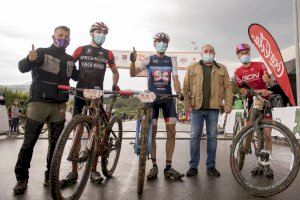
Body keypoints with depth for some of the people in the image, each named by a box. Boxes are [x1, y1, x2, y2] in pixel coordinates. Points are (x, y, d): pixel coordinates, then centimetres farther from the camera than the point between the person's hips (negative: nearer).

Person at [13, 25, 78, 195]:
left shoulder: (70, 60, 13)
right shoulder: (42, 53, -1)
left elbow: (77, 76, 24)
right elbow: (23, 68, -14)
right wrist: (29, 59, -36)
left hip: (60, 106, 4)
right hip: (39, 103, -4)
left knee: (56, 143, 7)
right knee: (29, 142, -1)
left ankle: (50, 176, 19)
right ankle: (22, 178, 12)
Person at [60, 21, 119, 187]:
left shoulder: (108, 54, 11)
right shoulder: (81, 50, 9)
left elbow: (115, 72, 23)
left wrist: (114, 85, 8)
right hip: (80, 94, 0)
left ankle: (93, 170, 14)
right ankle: (73, 172, 7)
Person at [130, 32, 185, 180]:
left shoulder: (171, 60, 12)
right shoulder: (148, 60, 6)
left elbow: (175, 79, 3)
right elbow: (133, 74, -4)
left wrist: (179, 92, -16)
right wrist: (133, 61, -23)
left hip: (168, 98, 2)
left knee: (171, 132, -3)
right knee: (152, 132, -1)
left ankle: (168, 167, 7)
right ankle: (154, 166, 10)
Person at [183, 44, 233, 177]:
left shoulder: (221, 69, 12)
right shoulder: (192, 68, 10)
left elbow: (227, 87, 6)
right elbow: (186, 87, 4)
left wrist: (228, 104, -5)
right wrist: (186, 104, -6)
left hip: (213, 108, 1)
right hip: (196, 107, -1)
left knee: (212, 137, 7)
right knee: (195, 136, 2)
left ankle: (211, 166, 18)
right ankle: (193, 166, 11)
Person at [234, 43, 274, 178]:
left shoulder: (260, 65, 0)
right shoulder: (238, 72, 2)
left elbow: (271, 83, -7)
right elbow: (243, 92, -4)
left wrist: (268, 79, -32)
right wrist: (259, 91, -21)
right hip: (252, 102, 1)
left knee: (267, 134, -6)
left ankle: (266, 163, 6)